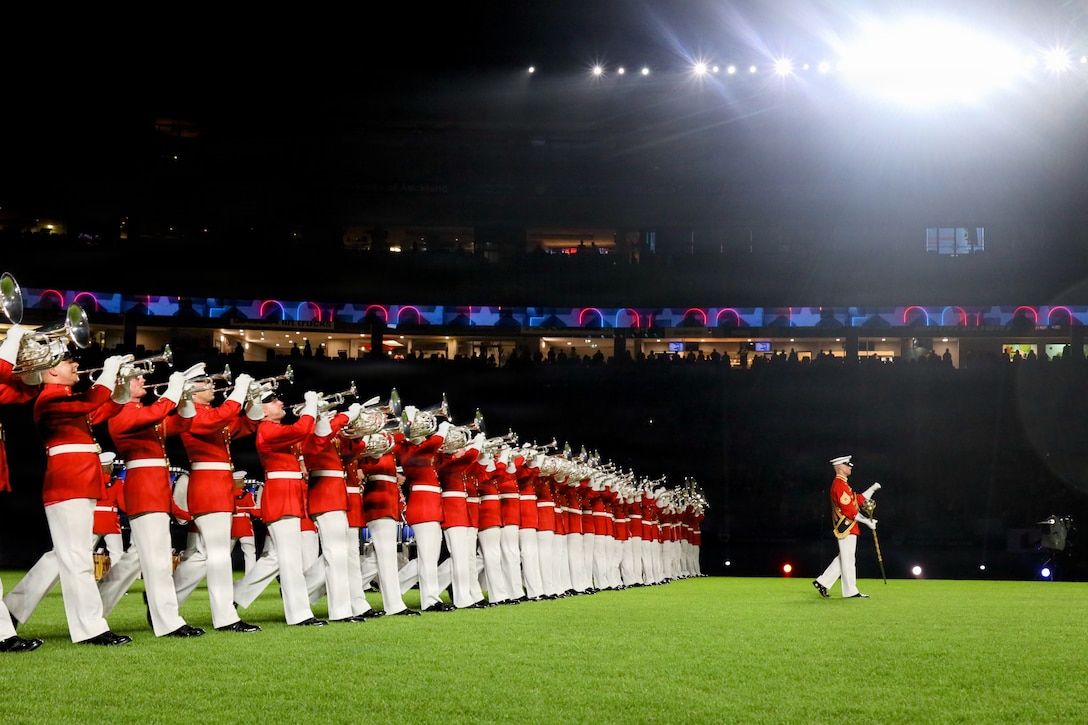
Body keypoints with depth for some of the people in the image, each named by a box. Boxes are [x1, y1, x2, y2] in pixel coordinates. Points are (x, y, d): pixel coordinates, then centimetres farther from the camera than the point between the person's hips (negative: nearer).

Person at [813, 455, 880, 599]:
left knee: (844, 558, 14)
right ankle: (850, 591, 0)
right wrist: (867, 522, -16)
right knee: (848, 559, -5)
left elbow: (858, 500, 22)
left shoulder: (842, 484, 18)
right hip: (847, 528, -10)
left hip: (847, 528, 10)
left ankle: (822, 582, 16)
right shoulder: (839, 485, -16)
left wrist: (872, 489, 16)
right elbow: (849, 510, -21)